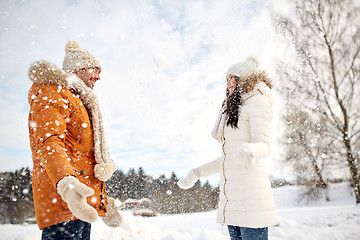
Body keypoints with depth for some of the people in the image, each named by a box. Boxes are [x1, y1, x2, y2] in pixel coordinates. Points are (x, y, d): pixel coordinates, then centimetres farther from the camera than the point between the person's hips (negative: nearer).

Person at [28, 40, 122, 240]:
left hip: (83, 204, 9)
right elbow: (48, 142, -19)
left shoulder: (79, 101, 29)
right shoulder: (51, 94, -1)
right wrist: (65, 183, -38)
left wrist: (104, 204, 29)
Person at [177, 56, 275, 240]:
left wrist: (250, 150, -36)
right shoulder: (233, 110, 24)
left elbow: (264, 145, -12)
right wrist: (196, 173, 28)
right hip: (230, 197, 8)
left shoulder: (257, 101, 1)